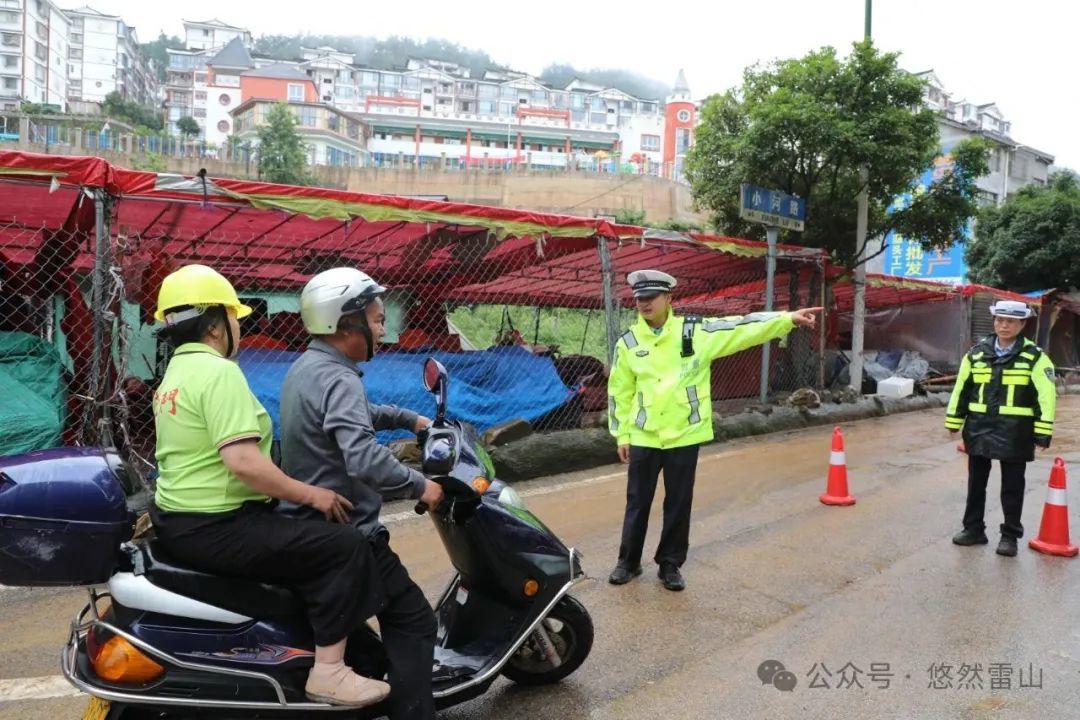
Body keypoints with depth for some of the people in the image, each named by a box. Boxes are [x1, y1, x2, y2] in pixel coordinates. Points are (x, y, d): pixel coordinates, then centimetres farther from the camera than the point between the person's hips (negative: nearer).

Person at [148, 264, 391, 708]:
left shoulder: (175, 373, 14)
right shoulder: (218, 372, -19)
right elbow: (242, 461, -28)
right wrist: (310, 494, -18)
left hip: (180, 518, 11)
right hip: (214, 526, -11)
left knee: (310, 536, 26)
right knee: (343, 547, -13)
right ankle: (328, 672, -8)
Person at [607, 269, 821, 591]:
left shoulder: (696, 331, -5)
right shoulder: (628, 342, 0)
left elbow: (743, 328, -10)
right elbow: (619, 392, 5)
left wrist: (788, 319, -18)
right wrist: (622, 435, 5)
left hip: (684, 436, -1)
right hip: (644, 437, 1)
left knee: (678, 504, 9)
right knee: (638, 502, 11)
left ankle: (670, 565, 25)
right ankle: (628, 562, 27)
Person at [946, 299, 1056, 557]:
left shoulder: (1035, 356, -4)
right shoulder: (977, 353, 5)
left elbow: (1046, 396, -6)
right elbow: (961, 388, 11)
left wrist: (1042, 432, -11)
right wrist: (954, 422, 10)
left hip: (1014, 433, -3)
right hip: (979, 429, 3)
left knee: (1012, 487, 7)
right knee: (976, 483, 12)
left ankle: (1010, 535, 19)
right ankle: (973, 529, 25)